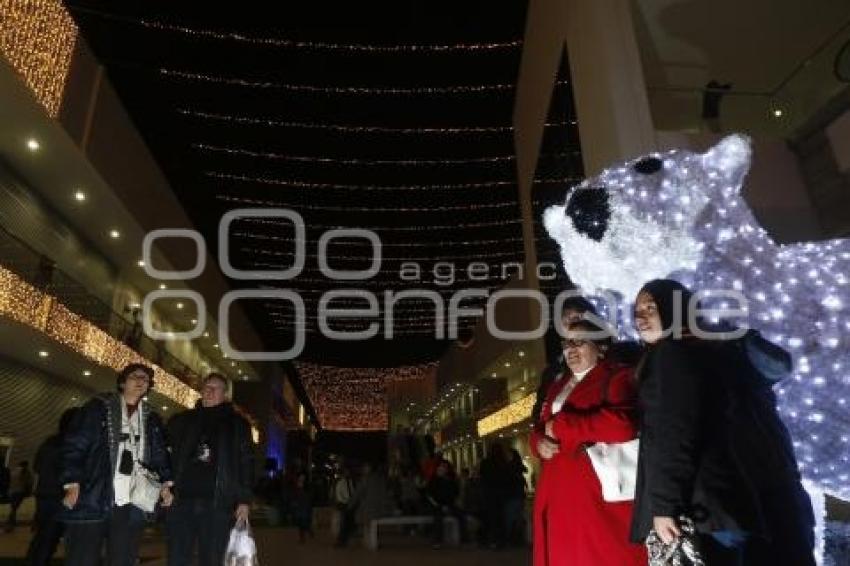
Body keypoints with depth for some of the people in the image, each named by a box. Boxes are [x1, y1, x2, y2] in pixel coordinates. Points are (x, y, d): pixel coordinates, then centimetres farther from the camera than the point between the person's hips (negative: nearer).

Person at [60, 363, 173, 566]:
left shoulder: (152, 419, 17)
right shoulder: (98, 408, 5)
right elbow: (74, 446, 0)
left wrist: (165, 482, 3)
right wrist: (72, 484, -10)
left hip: (132, 506, 4)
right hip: (91, 501, -3)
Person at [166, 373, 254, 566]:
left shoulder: (237, 424, 7)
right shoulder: (181, 421, 14)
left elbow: (246, 464, 4)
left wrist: (244, 500, -3)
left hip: (218, 504, -2)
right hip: (182, 501, 2)